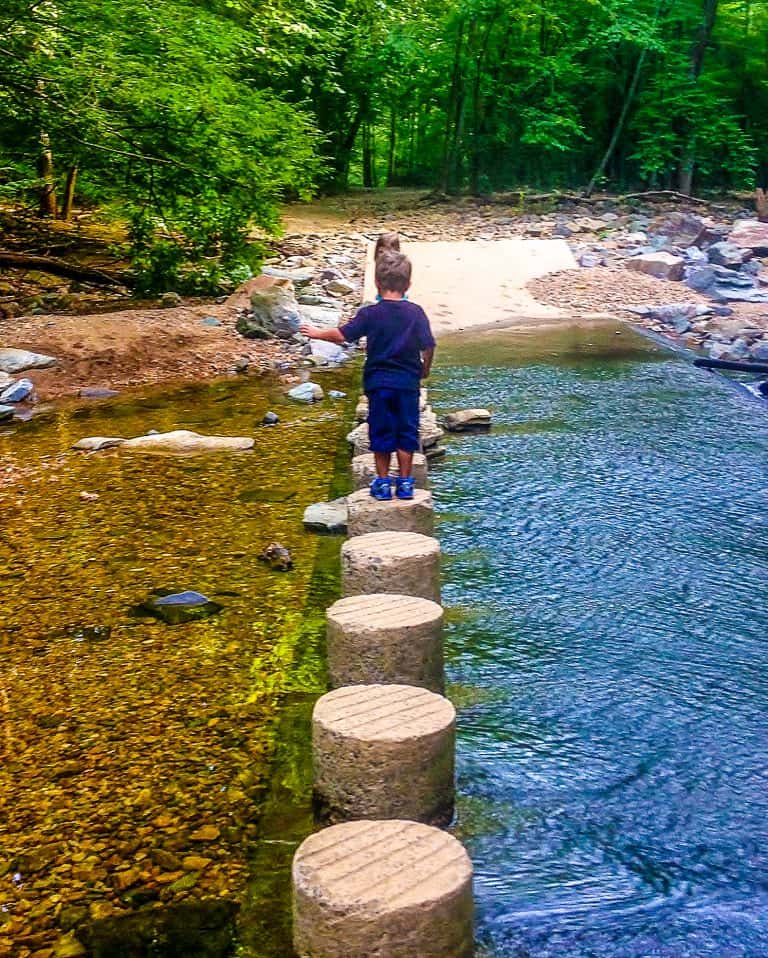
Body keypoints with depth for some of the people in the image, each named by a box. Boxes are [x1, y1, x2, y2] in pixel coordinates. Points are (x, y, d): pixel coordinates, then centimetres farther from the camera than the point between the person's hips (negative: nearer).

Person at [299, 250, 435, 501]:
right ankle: (405, 482, 14)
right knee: (406, 432, 10)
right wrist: (425, 368, 14)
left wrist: (317, 333, 12)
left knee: (381, 432, 10)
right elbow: (428, 346, -5)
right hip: (408, 382, 1)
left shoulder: (370, 314, -6)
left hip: (378, 382, 0)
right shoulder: (416, 312, -4)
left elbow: (342, 335, -5)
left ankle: (383, 482, 14)